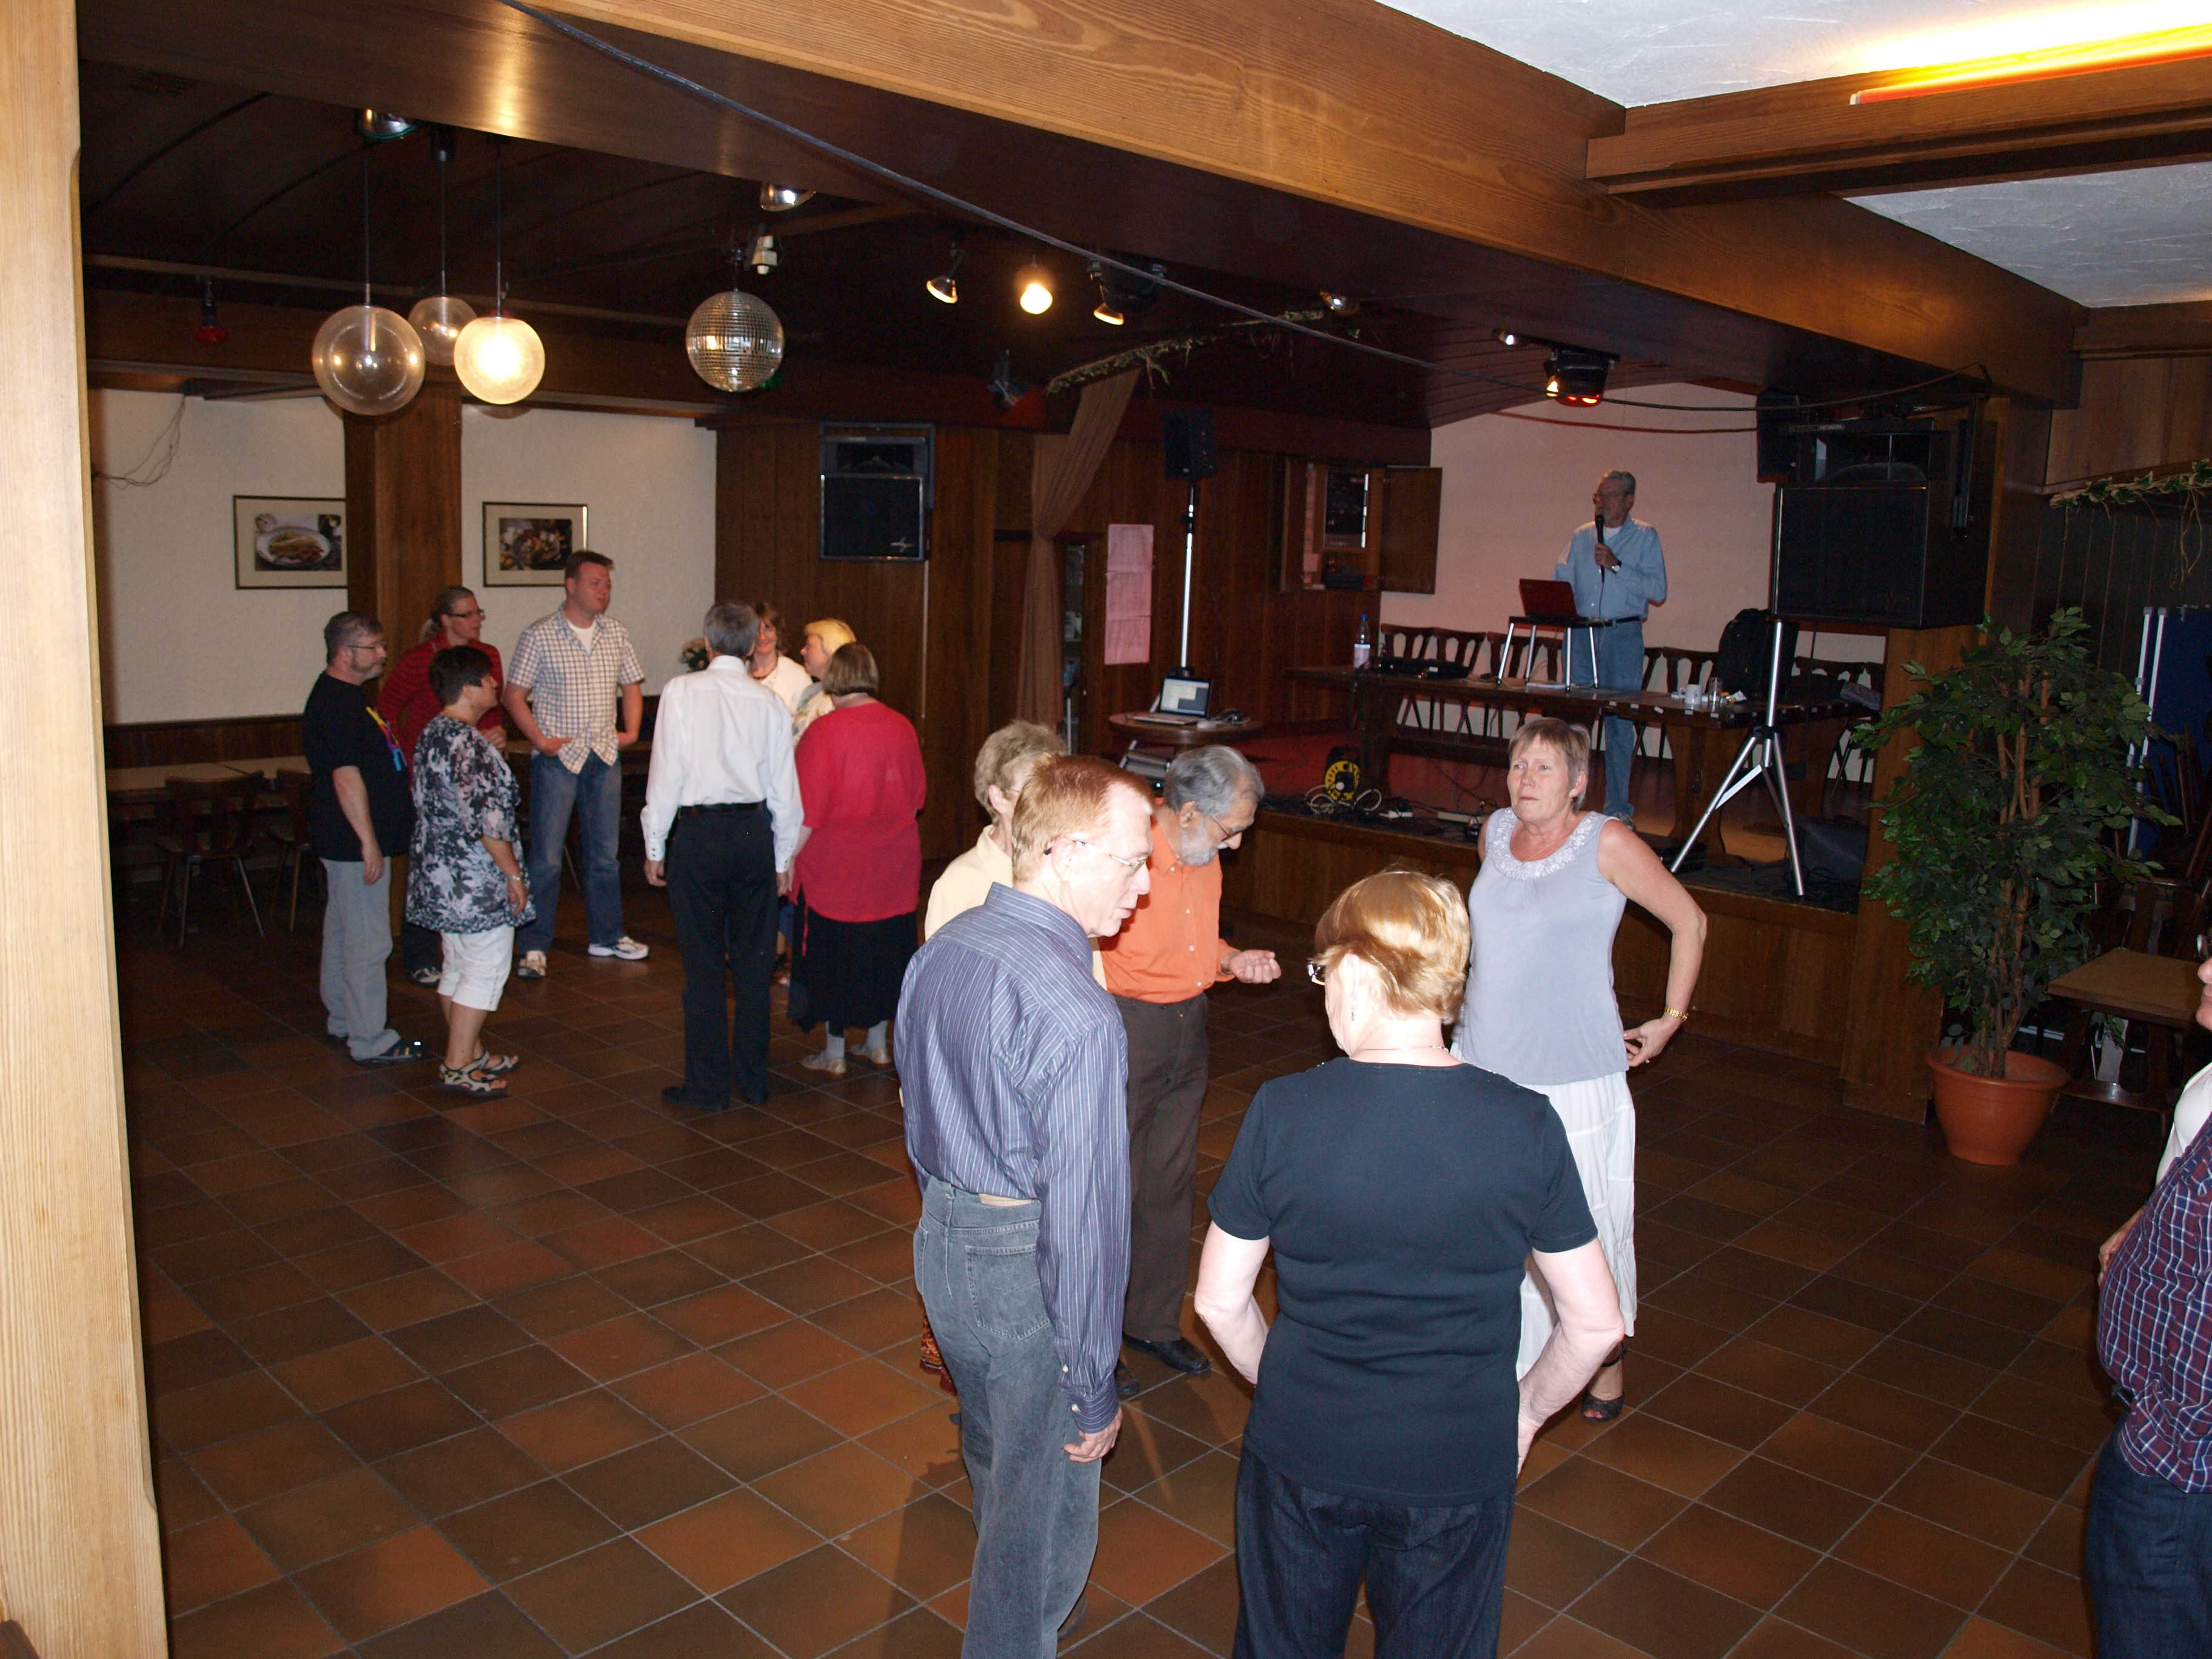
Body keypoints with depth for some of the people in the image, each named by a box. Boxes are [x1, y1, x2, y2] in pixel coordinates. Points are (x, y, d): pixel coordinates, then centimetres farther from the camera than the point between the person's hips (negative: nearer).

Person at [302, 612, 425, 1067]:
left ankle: (345, 1021, 31)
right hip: (354, 842, -11)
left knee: (342, 933, 19)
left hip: (345, 841, 11)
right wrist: (368, 842, -24)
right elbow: (346, 777, -24)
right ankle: (370, 1042, 0)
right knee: (367, 941, -6)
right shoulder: (336, 704, -19)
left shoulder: (344, 696, 14)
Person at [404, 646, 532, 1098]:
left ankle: (470, 1052, 29)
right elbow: (486, 819, -23)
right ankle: (457, 1068, 2)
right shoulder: (469, 744, -21)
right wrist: (513, 873, -17)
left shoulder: (433, 733, 10)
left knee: (458, 966, 17)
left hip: (441, 874, 10)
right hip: (474, 880, -10)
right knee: (486, 968, -2)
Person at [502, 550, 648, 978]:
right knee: (546, 857, -3)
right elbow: (513, 696, -4)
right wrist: (540, 740, -12)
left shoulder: (617, 634, 8)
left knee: (605, 852, 13)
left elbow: (631, 686, 19)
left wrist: (632, 731, 5)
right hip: (557, 757, -5)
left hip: (605, 756, 5)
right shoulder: (539, 636, -5)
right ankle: (534, 947, 5)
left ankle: (608, 936, 25)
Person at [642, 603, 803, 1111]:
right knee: (753, 963, 11)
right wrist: (783, 856, 15)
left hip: (699, 831, -3)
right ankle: (752, 1079, 20)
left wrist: (655, 846, 3)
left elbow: (667, 773, -6)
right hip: (754, 831, 3)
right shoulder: (769, 701, 3)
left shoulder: (682, 691, -5)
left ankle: (706, 1084, 11)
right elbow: (784, 787, 5)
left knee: (704, 965, 4)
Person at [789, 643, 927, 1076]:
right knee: (885, 948, 15)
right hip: (894, 863, 5)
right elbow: (917, 795, 11)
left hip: (837, 866, -5)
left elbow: (808, 811, -15)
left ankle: (834, 1054, 14)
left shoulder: (824, 731, -15)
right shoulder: (902, 727, 0)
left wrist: (789, 858, -5)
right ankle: (879, 1045, 25)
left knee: (835, 955, 6)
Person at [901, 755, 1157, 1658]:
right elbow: (1084, 1212, -25)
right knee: (1046, 1510, 14)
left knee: (993, 1464, 31)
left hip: (940, 1243, 9)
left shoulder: (939, 950, -2)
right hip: (1027, 1275, -9)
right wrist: (1094, 1388, -15)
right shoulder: (1075, 1014, -28)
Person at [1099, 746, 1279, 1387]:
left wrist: (1233, 961, 3)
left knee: (1171, 1180, 17)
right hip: (1126, 1030, -8)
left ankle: (1154, 1319, 35)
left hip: (1187, 1028, 8)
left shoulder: (1204, 858, 4)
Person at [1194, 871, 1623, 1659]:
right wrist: (1526, 1411, 11)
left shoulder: (1281, 1112, -17)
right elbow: (1595, 1322, -6)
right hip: (1459, 1469, 1)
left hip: (1301, 1454, 0)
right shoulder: (1525, 1125, -15)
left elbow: (1220, 1302, -7)